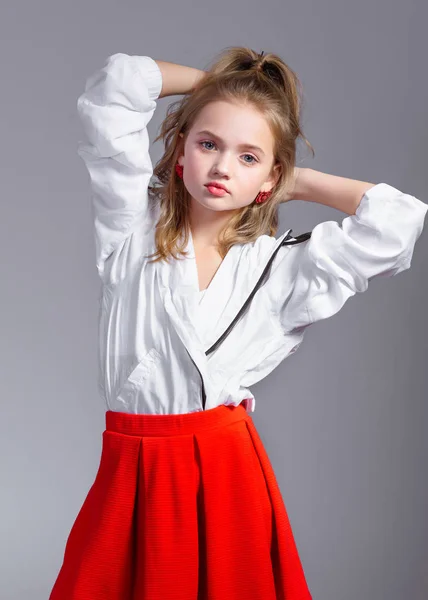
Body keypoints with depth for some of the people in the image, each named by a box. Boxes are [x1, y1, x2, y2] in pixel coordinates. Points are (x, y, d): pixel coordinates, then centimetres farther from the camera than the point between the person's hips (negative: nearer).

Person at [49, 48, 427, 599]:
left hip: (225, 471, 0)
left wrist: (300, 182, 4)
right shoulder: (132, 228, 3)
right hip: (131, 471, 1)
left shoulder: (278, 266, 2)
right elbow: (116, 84, -2)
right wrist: (218, 79, 10)